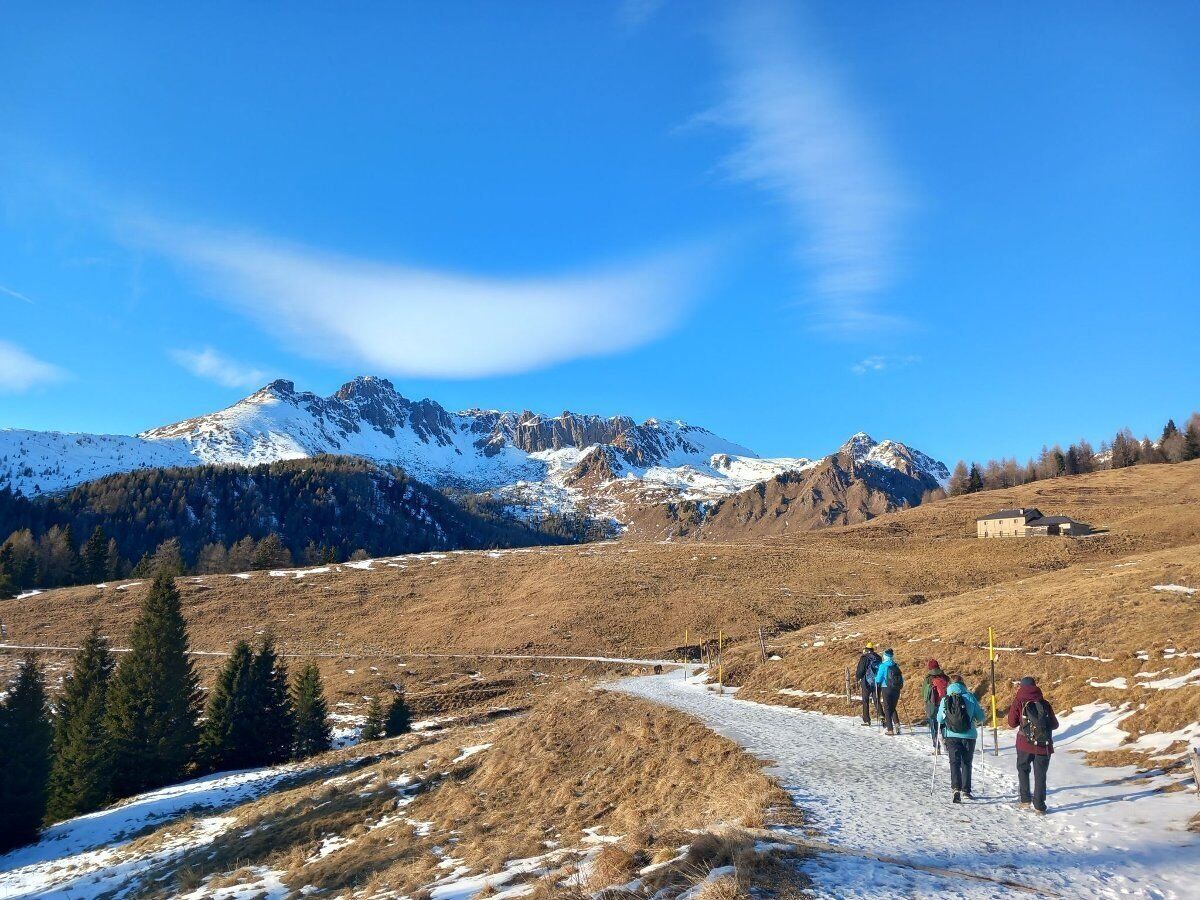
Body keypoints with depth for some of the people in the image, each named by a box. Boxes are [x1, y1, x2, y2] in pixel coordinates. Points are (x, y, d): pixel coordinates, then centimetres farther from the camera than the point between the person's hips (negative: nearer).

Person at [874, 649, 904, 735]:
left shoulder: (883, 666, -9)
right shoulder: (896, 666, 3)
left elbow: (878, 678, -8)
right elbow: (902, 679, 7)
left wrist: (877, 685, 13)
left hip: (886, 689, -4)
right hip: (896, 690, 4)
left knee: (887, 709, 5)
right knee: (893, 708, 19)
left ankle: (890, 729, 1)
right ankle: (896, 723, -3)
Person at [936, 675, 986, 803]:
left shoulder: (945, 699, -3)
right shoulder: (970, 697, -7)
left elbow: (939, 719, 3)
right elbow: (981, 717, -2)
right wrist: (978, 722, 22)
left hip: (951, 736, 0)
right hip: (968, 736, 0)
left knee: (955, 762, 3)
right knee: (966, 763, 16)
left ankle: (956, 788, -16)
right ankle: (966, 790, 19)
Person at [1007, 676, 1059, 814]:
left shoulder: (1019, 701, -2)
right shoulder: (1044, 703, 4)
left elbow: (1012, 723, -2)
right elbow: (1054, 724, 10)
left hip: (1026, 744, -2)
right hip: (1044, 745, 2)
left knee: (1023, 769, 19)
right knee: (1040, 775, 9)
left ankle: (1025, 799, 14)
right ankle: (1039, 806, 7)